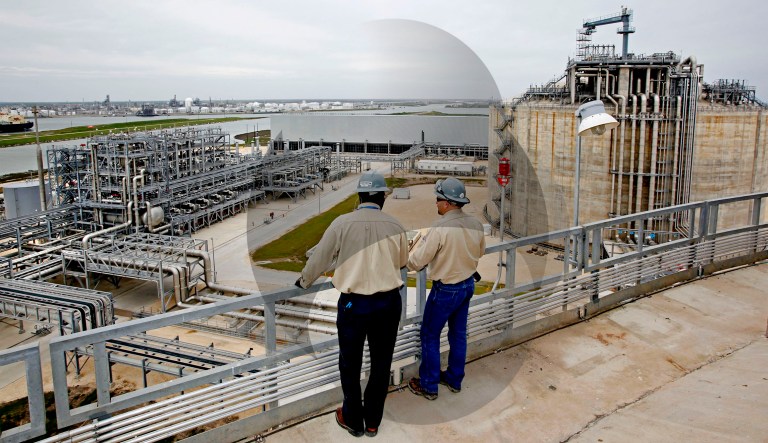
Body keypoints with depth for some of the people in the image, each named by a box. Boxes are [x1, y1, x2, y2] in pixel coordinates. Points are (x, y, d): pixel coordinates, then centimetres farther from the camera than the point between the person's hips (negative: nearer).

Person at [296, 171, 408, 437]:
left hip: (353, 303, -2)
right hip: (388, 303, 2)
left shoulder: (342, 223, -11)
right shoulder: (395, 226, -5)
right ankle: (373, 421, 31)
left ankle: (353, 420, 31)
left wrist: (304, 281, 18)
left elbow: (320, 258, -1)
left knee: (350, 364, 16)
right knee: (381, 363, 17)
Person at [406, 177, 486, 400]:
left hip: (446, 289, -7)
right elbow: (480, 252, 12)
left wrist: (407, 262, 1)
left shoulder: (441, 227, -26)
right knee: (458, 334, 19)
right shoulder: (475, 224, -5)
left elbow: (418, 261, -20)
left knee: (430, 336, 9)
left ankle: (428, 386, 19)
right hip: (468, 285, 7)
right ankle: (454, 380, 34)